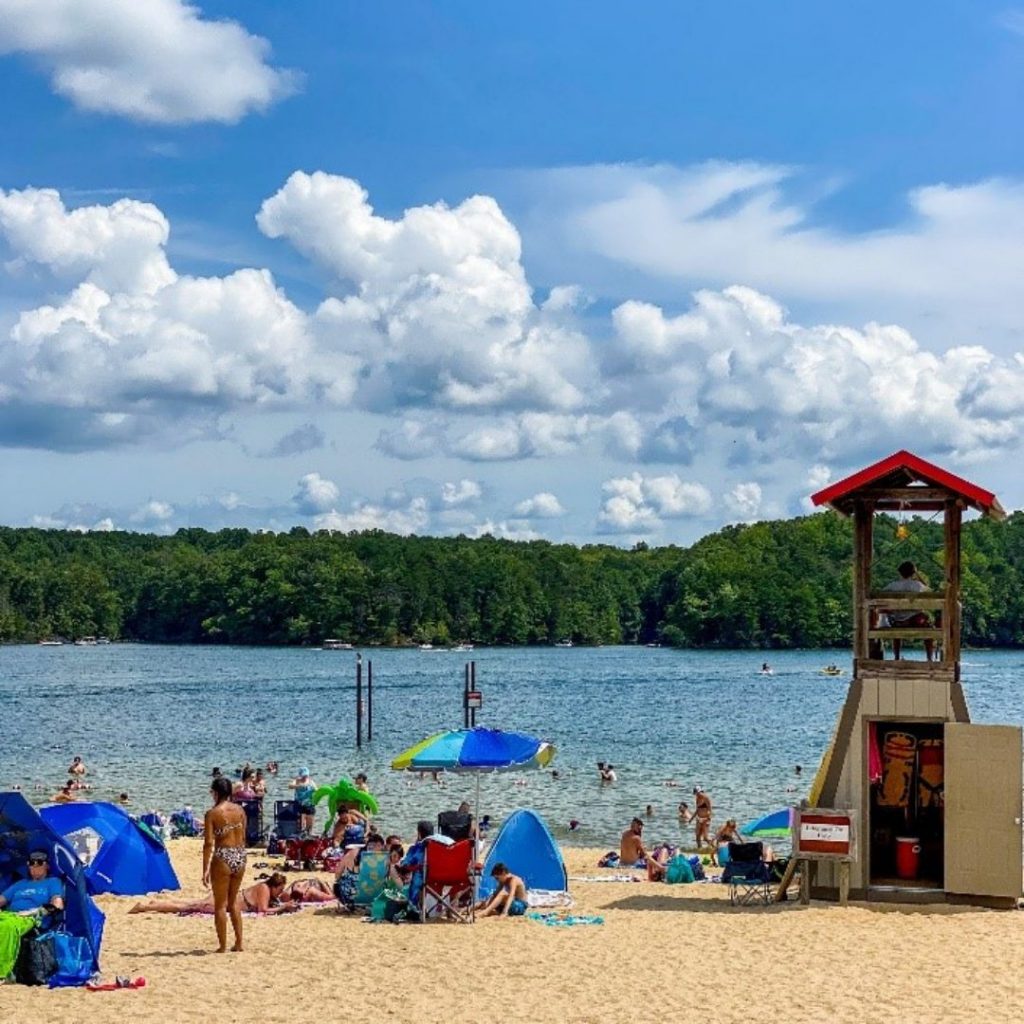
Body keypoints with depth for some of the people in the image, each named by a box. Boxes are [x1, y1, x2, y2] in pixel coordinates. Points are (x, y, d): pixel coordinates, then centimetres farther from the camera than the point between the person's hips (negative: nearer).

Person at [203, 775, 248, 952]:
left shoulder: (212, 813, -10)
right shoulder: (239, 810, 4)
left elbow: (209, 843, -13)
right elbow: (243, 837, 9)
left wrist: (205, 870, -11)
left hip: (223, 858, -5)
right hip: (240, 857, 5)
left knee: (220, 904, 7)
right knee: (233, 901, 20)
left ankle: (223, 946, 10)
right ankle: (238, 943, 19)